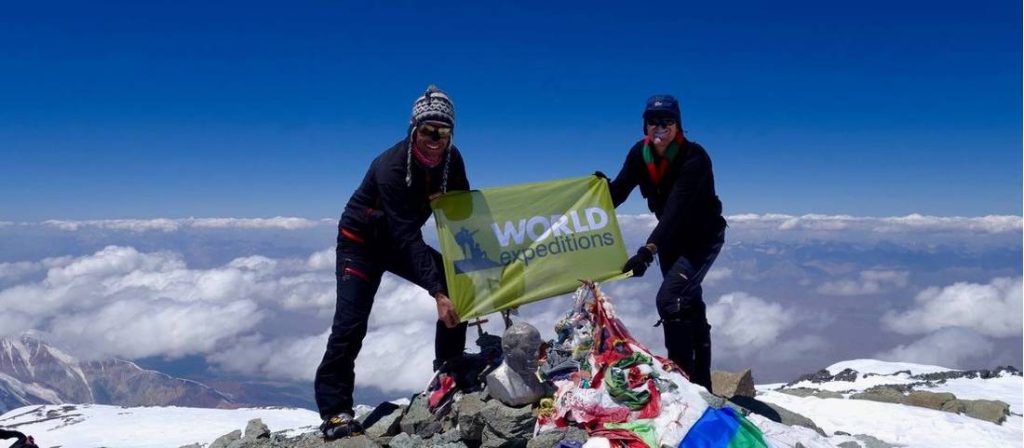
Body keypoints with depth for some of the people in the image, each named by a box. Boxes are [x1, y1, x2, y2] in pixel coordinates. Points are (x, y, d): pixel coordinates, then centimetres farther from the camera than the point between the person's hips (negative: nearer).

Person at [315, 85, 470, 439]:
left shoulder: (451, 160, -14)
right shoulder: (391, 166, -33)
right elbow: (409, 236, -37)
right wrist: (436, 293, -41)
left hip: (401, 241, 6)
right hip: (362, 241, -6)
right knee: (351, 322, -17)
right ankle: (334, 409, -8)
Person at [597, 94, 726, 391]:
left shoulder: (694, 157, -28)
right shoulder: (640, 153, -10)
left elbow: (676, 207, -39)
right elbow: (618, 193, -9)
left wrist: (649, 249, -49)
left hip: (703, 236, -7)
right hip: (671, 237, 7)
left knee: (670, 299, -23)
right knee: (689, 304, 16)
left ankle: (684, 377, -16)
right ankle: (700, 382, 30)